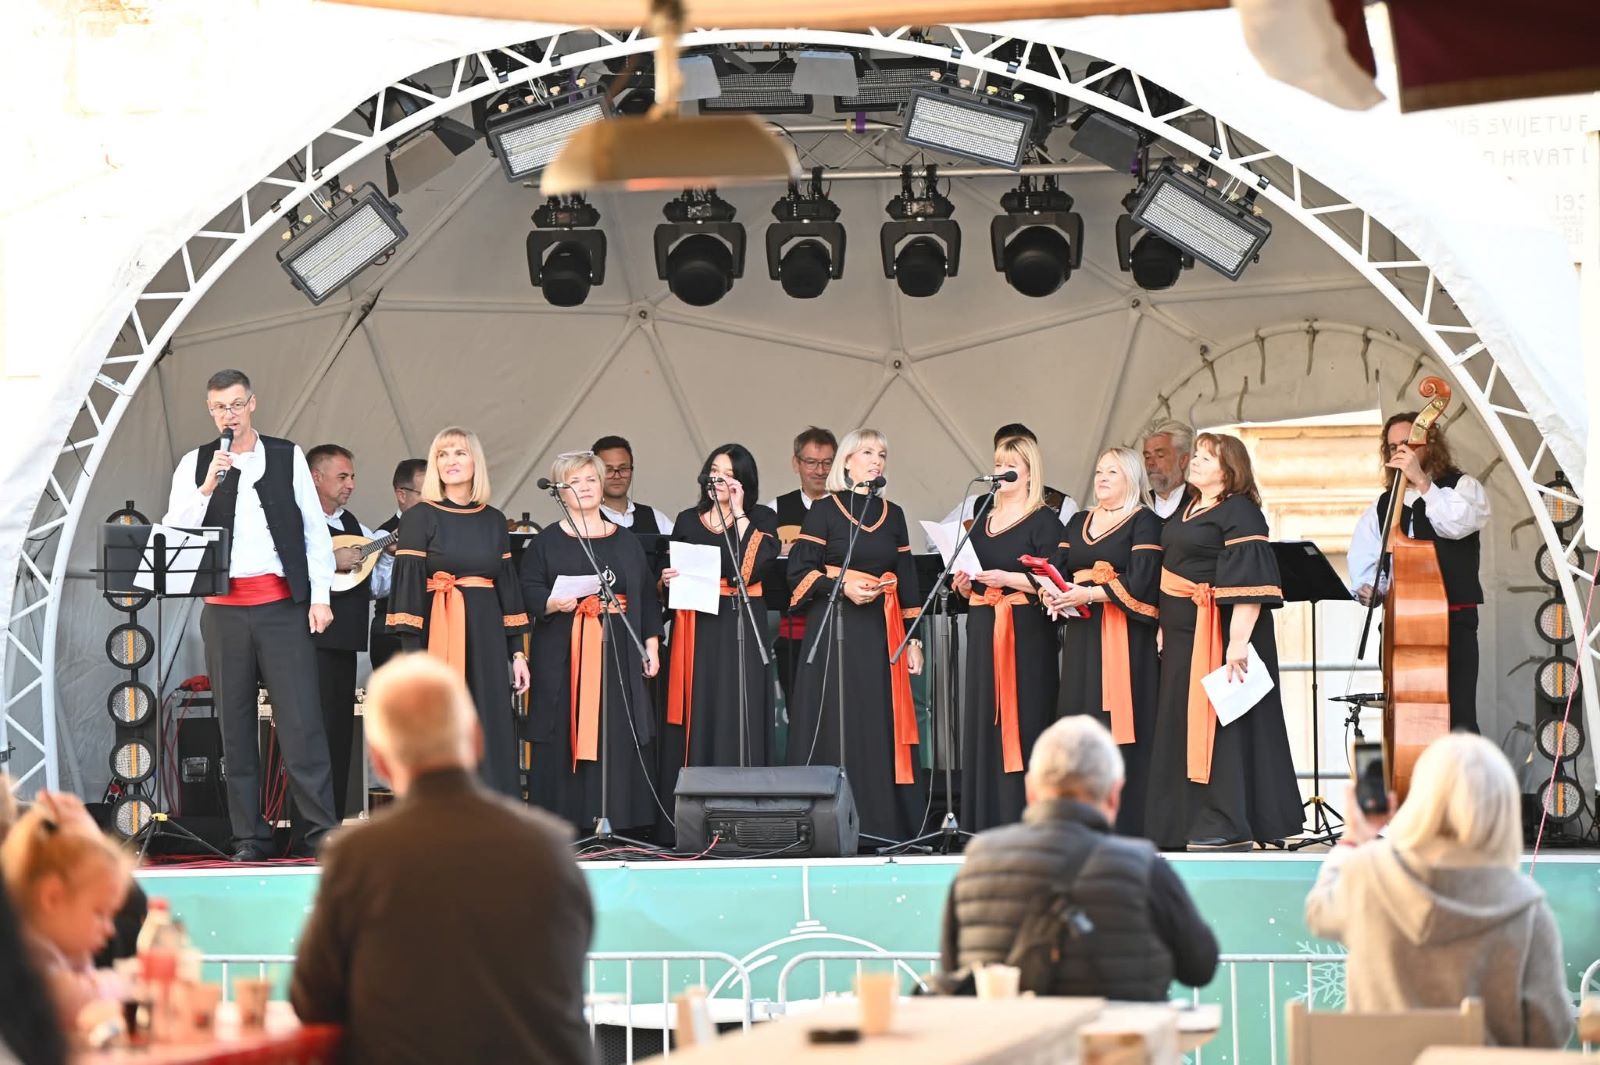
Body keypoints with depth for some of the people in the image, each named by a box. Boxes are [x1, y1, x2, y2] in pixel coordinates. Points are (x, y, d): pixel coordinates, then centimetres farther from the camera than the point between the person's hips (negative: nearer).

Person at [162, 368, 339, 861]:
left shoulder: (287, 456, 7)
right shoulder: (195, 464, 9)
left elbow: (314, 528, 7)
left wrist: (319, 595, -1)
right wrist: (207, 487, -12)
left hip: (284, 605, -2)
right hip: (224, 610, 2)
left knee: (300, 718, -8)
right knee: (236, 725, 3)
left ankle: (319, 831, -7)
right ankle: (249, 837, 8)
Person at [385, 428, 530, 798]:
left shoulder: (494, 521, 12)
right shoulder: (419, 518, -1)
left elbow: (507, 585, 14)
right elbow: (408, 587, -6)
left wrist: (517, 651, 8)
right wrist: (413, 657, -14)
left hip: (487, 638, 4)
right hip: (439, 638, -4)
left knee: (491, 739, 3)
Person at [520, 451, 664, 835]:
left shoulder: (627, 543, 15)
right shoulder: (546, 543, 6)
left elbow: (647, 597, 14)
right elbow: (529, 590, -2)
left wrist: (651, 644, 5)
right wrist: (551, 603, -22)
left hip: (619, 655, 3)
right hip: (563, 657, -2)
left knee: (618, 737, -1)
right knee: (566, 735, -5)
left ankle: (617, 820, 1)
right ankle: (564, 823, -3)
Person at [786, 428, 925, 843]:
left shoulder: (892, 514, 13)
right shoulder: (824, 511, 1)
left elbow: (907, 579, 14)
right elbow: (799, 572, -4)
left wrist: (913, 639, 10)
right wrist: (843, 585, -17)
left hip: (881, 634, 4)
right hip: (834, 630, -4)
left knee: (881, 728, 1)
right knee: (835, 728, -6)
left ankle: (884, 827, 4)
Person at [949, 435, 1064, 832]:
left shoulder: (1044, 521, -2)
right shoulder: (983, 520, 19)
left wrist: (1008, 578, -19)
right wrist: (963, 584, 3)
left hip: (1026, 634, -7)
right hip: (984, 631, 7)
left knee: (1022, 722, -10)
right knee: (983, 722, 3)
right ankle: (987, 821, 6)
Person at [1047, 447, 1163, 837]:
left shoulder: (1144, 523, 0)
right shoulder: (1077, 522, 20)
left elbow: (1140, 581, -12)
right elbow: (1058, 571, 14)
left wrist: (1089, 594, -18)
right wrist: (1050, 591, -8)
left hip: (1124, 636, -6)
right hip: (1081, 634, 6)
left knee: (1118, 720, -9)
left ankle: (1125, 822, -9)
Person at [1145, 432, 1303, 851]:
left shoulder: (1239, 513, -11)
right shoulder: (1186, 512, 18)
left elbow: (1249, 582, -20)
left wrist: (1238, 642, -27)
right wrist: (1164, 627, 18)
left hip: (1217, 634, -9)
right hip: (1183, 635, 9)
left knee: (1219, 723, -9)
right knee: (1184, 723, 9)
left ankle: (1229, 826, -7)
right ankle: (1191, 821, 14)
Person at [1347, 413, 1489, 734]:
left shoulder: (1462, 488, 3)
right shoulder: (1383, 506, 17)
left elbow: (1457, 525, -18)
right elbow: (1362, 560, 13)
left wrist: (1422, 482, -21)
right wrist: (1366, 587, -8)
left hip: (1453, 623, -5)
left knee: (1457, 719, -10)